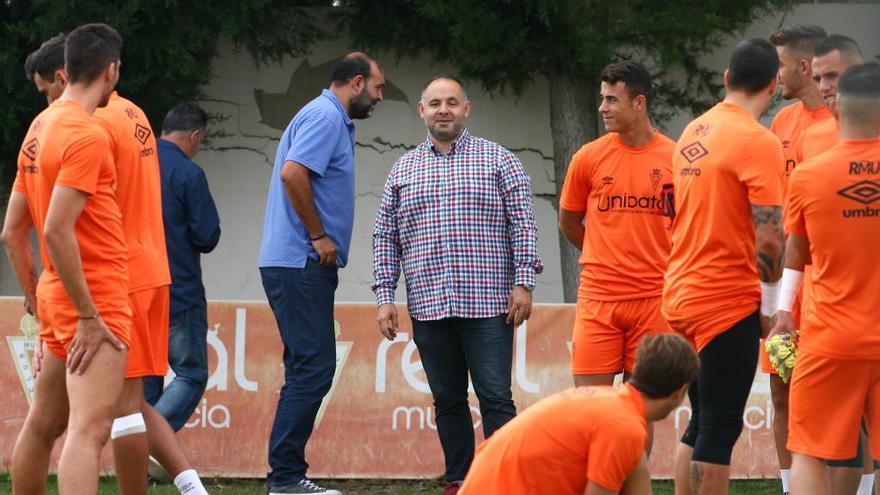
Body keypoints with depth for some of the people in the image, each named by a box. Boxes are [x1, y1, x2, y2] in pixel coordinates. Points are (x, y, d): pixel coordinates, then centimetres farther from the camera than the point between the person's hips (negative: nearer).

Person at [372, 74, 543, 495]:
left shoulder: (498, 161, 5)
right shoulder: (402, 171, 14)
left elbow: (522, 224, 1)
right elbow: (385, 237, 15)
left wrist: (523, 283, -7)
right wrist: (385, 296, 7)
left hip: (488, 304, -3)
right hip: (428, 307, 3)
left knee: (495, 397, -6)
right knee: (448, 400, 7)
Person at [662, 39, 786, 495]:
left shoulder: (693, 133, 11)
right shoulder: (758, 143, -14)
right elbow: (769, 237, -18)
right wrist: (769, 306, -2)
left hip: (682, 297, 8)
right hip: (729, 302, -8)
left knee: (702, 424, 16)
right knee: (720, 428, -4)